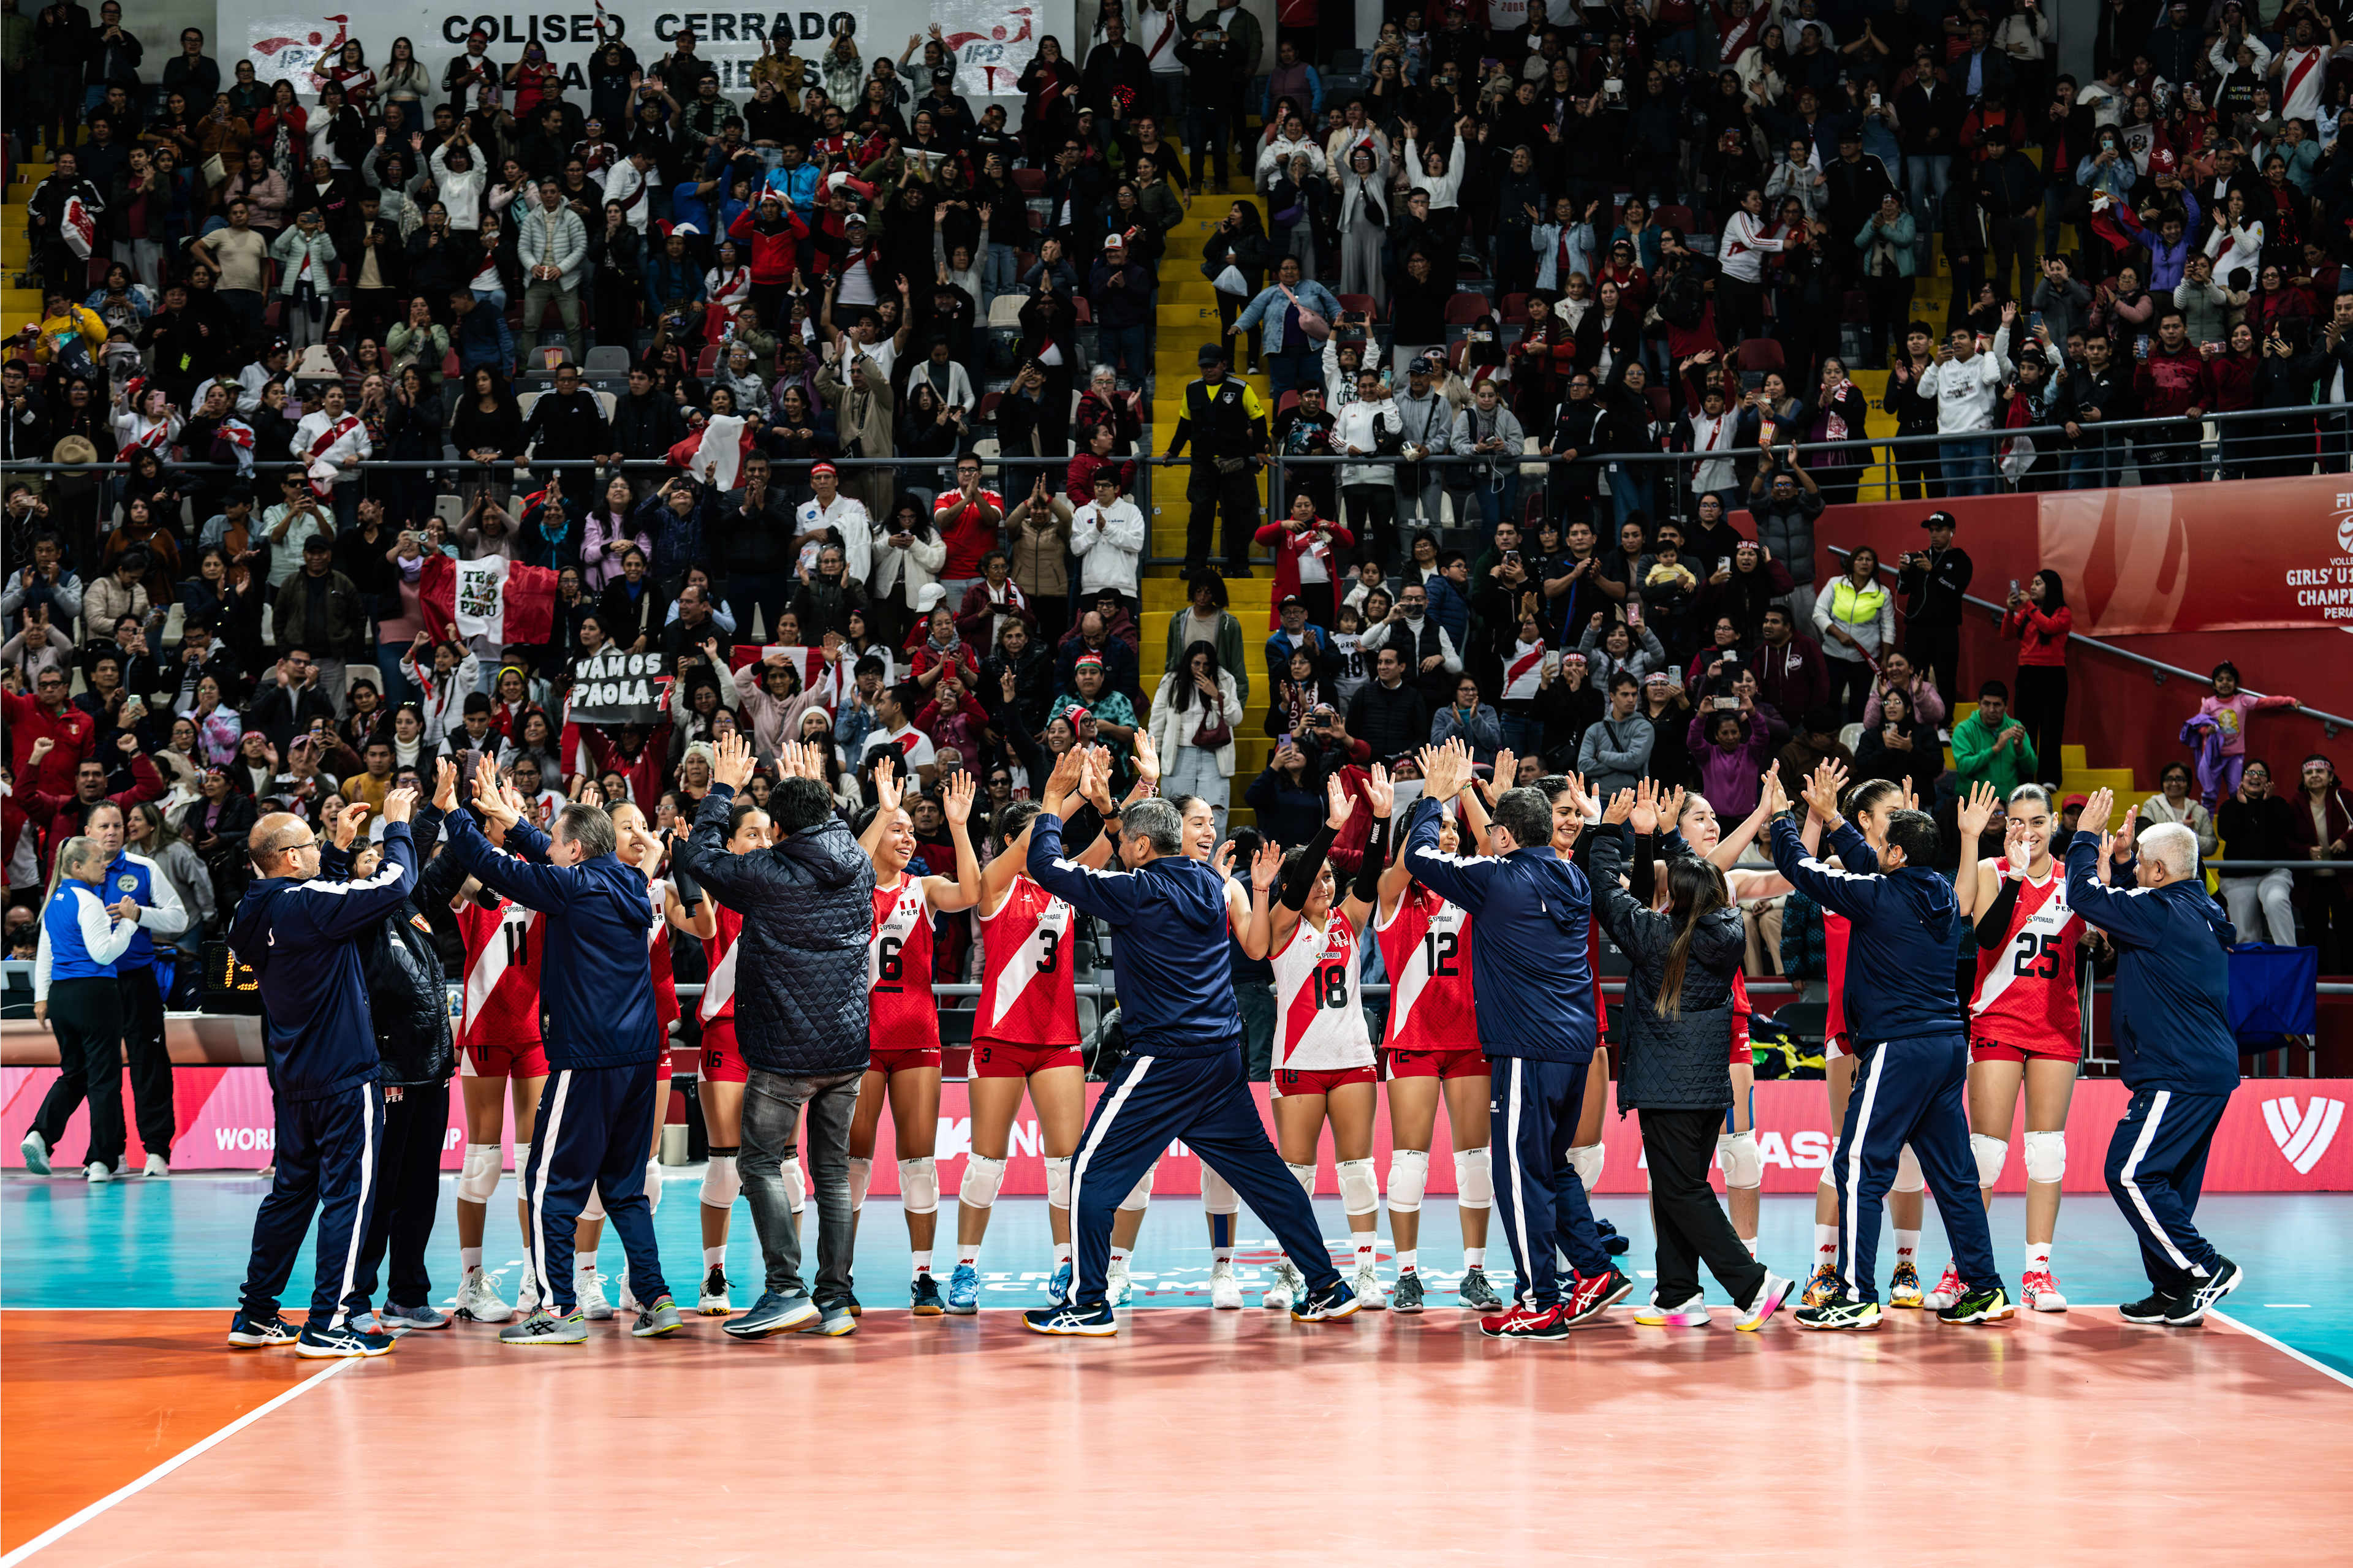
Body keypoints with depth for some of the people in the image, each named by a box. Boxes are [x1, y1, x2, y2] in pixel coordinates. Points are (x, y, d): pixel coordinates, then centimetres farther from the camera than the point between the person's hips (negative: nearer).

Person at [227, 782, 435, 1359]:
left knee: (291, 1191, 17)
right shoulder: (306, 902, -18)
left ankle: (255, 1315, 20)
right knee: (348, 1193, -3)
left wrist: (341, 848, 23)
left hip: (292, 1076, 8)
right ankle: (328, 1324, -4)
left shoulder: (254, 912, 6)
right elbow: (396, 881, -16)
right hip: (344, 1075, -8)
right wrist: (398, 824, -2)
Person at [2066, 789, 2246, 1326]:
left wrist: (2086, 837, 1)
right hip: (2209, 1068, 10)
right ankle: (2174, 1292, 13)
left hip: (2179, 1074, -10)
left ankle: (2206, 1270, -9)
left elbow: (2088, 897, -12)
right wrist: (2118, 856, 30)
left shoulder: (2163, 912, -14)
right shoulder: (2202, 912, 15)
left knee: (2131, 1174, -9)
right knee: (2165, 1182, 12)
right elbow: (2119, 909, 32)